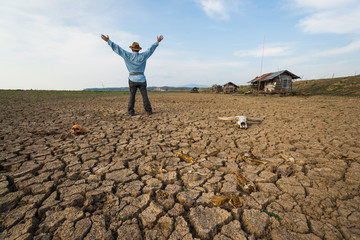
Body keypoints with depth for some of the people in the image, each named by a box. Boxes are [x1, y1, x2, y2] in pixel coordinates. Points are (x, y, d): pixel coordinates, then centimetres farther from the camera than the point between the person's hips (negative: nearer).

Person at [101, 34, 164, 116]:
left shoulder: (128, 56, 0)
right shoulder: (143, 56, 1)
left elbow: (117, 48, 3)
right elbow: (151, 49, 10)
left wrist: (108, 41, 11)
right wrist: (157, 42, 20)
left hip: (132, 79, 0)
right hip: (142, 79, 0)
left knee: (132, 96, 5)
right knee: (145, 96, 3)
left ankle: (131, 112, 1)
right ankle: (149, 111, 2)